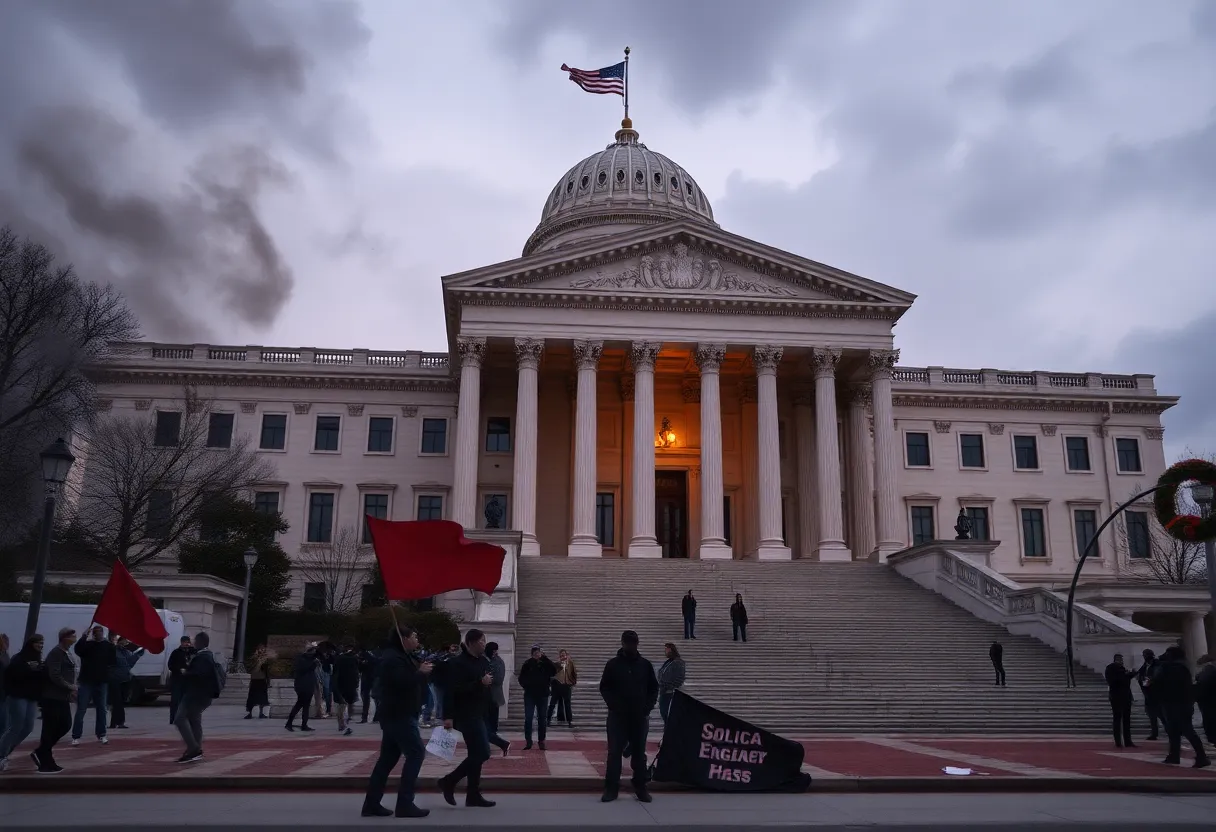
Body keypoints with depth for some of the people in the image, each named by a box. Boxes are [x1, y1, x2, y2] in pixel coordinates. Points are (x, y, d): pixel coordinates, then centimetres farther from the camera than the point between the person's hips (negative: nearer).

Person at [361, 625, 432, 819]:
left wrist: (421, 671, 2)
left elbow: (409, 680, 18)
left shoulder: (401, 657, 18)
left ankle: (371, 804, 13)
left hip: (395, 715, 11)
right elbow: (403, 682, -29)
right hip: (400, 715, -11)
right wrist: (421, 673, -16)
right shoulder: (393, 658, -16)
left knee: (388, 758, 10)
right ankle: (405, 804, -9)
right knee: (416, 753, -10)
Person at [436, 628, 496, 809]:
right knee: (482, 753, -10)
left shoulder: (484, 661, 12)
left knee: (477, 754, 10)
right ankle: (449, 781, 3)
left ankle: (473, 795, 16)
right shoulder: (458, 663, -14)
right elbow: (453, 690, -22)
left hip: (479, 714, 9)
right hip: (467, 715, -9)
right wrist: (480, 683, -25)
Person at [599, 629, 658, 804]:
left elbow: (654, 688, 10)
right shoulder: (613, 664, 1)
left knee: (639, 753, 7)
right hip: (617, 716, -1)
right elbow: (604, 687, 3)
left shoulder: (645, 665, 5)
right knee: (614, 753, -1)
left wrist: (647, 707, -4)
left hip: (640, 717, 1)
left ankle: (640, 788, 15)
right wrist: (613, 705, -10)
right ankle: (611, 788, 4)